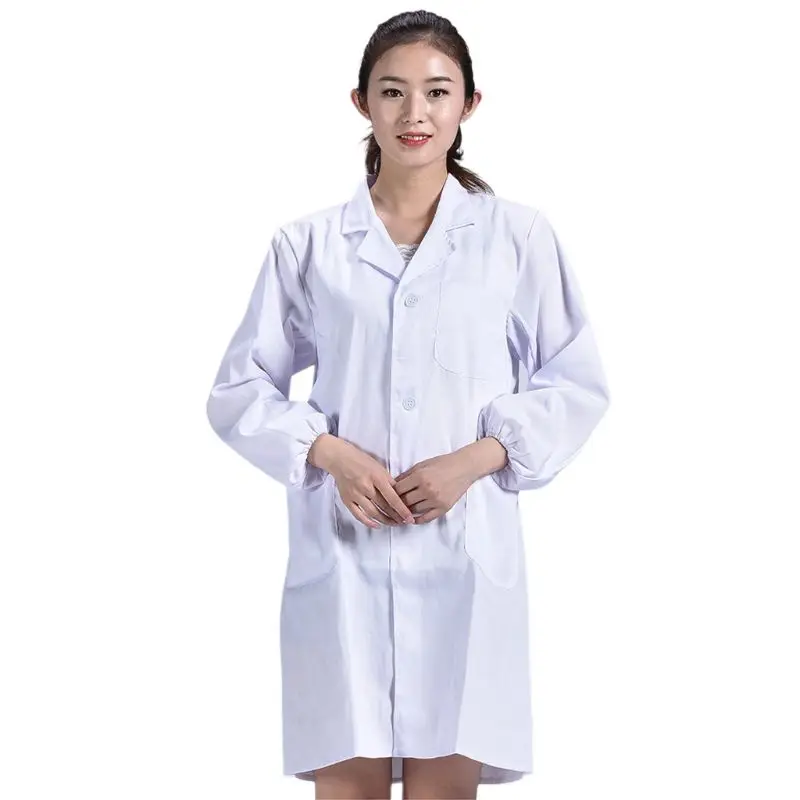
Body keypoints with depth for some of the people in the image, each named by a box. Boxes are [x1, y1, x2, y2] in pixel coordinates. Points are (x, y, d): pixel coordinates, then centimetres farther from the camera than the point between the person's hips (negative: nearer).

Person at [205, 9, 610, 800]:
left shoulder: (517, 235, 5)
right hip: (340, 550, 1)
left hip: (465, 549, 0)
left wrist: (477, 458, -7)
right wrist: (328, 452, -8)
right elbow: (239, 390, 9)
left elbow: (576, 383, 7)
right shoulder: (306, 244, 6)